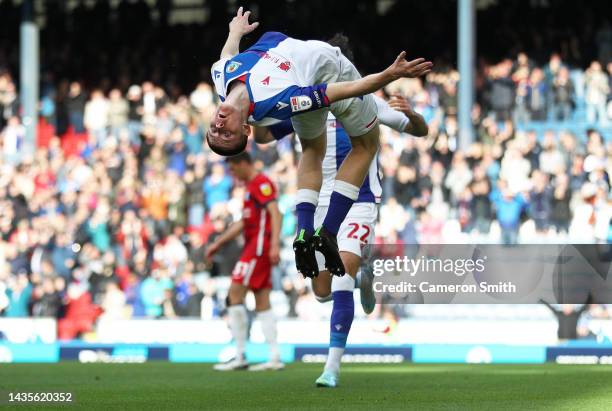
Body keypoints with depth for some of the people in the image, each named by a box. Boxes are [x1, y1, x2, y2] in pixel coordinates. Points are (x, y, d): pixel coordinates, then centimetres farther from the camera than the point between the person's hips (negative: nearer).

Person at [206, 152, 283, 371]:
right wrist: (217, 244, 31)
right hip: (253, 245, 10)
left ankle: (240, 356, -12)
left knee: (235, 292, -12)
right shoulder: (252, 186, 23)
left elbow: (275, 213, -19)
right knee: (262, 302, 6)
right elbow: (243, 223, 29)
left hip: (260, 245, -10)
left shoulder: (261, 183, -8)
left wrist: (275, 244, -30)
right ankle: (275, 357, 2)